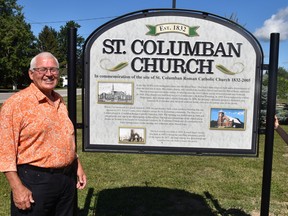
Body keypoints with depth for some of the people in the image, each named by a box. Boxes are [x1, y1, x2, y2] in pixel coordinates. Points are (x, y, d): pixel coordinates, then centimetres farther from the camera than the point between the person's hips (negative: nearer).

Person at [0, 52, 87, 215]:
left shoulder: (60, 101, 10)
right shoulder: (16, 103, -12)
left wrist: (78, 166, 17)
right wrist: (17, 187, -18)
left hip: (67, 179, 7)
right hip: (34, 181, -6)